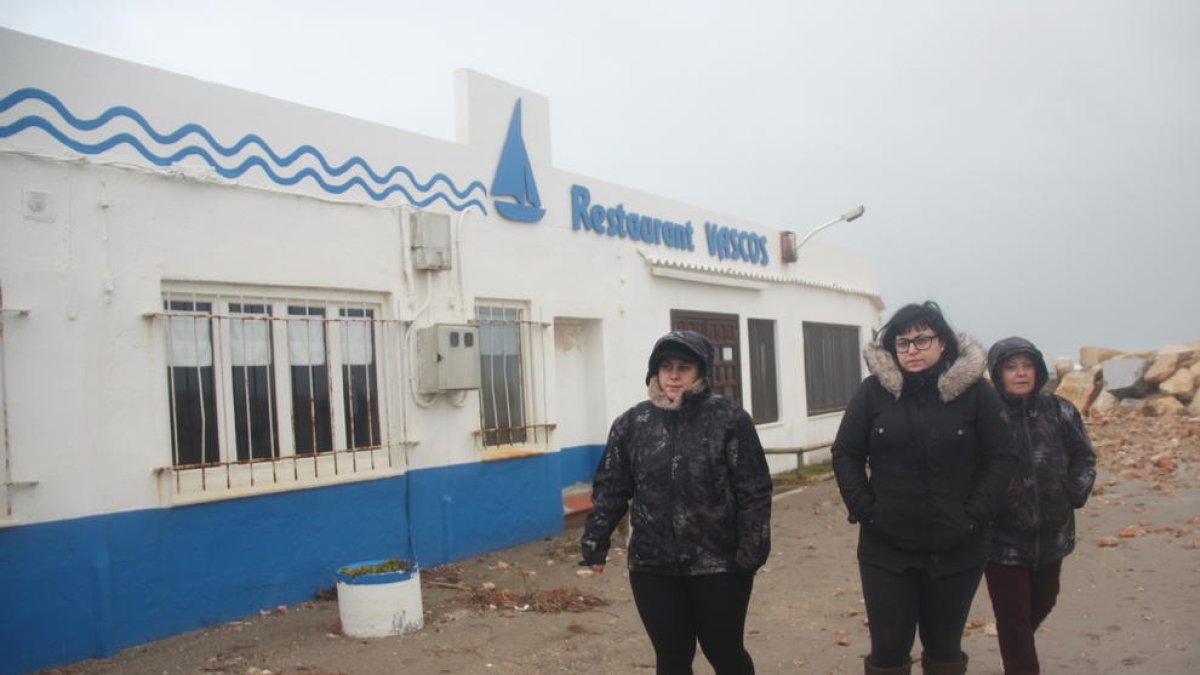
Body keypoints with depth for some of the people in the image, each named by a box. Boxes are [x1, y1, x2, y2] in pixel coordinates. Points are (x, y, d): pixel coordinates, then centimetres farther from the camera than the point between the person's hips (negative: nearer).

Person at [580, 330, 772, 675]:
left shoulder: (729, 419, -7)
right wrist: (595, 541, 3)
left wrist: (751, 552, -12)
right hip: (653, 566, 3)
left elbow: (754, 492, -8)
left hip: (718, 564, -2)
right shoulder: (632, 423, 3)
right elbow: (610, 489, 7)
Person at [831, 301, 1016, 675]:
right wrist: (863, 509, -7)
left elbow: (1001, 458, -2)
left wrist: (974, 515, -9)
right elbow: (845, 454, 2)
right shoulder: (874, 390, -3)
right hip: (886, 548, 0)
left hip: (957, 549, 0)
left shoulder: (974, 390, -4)